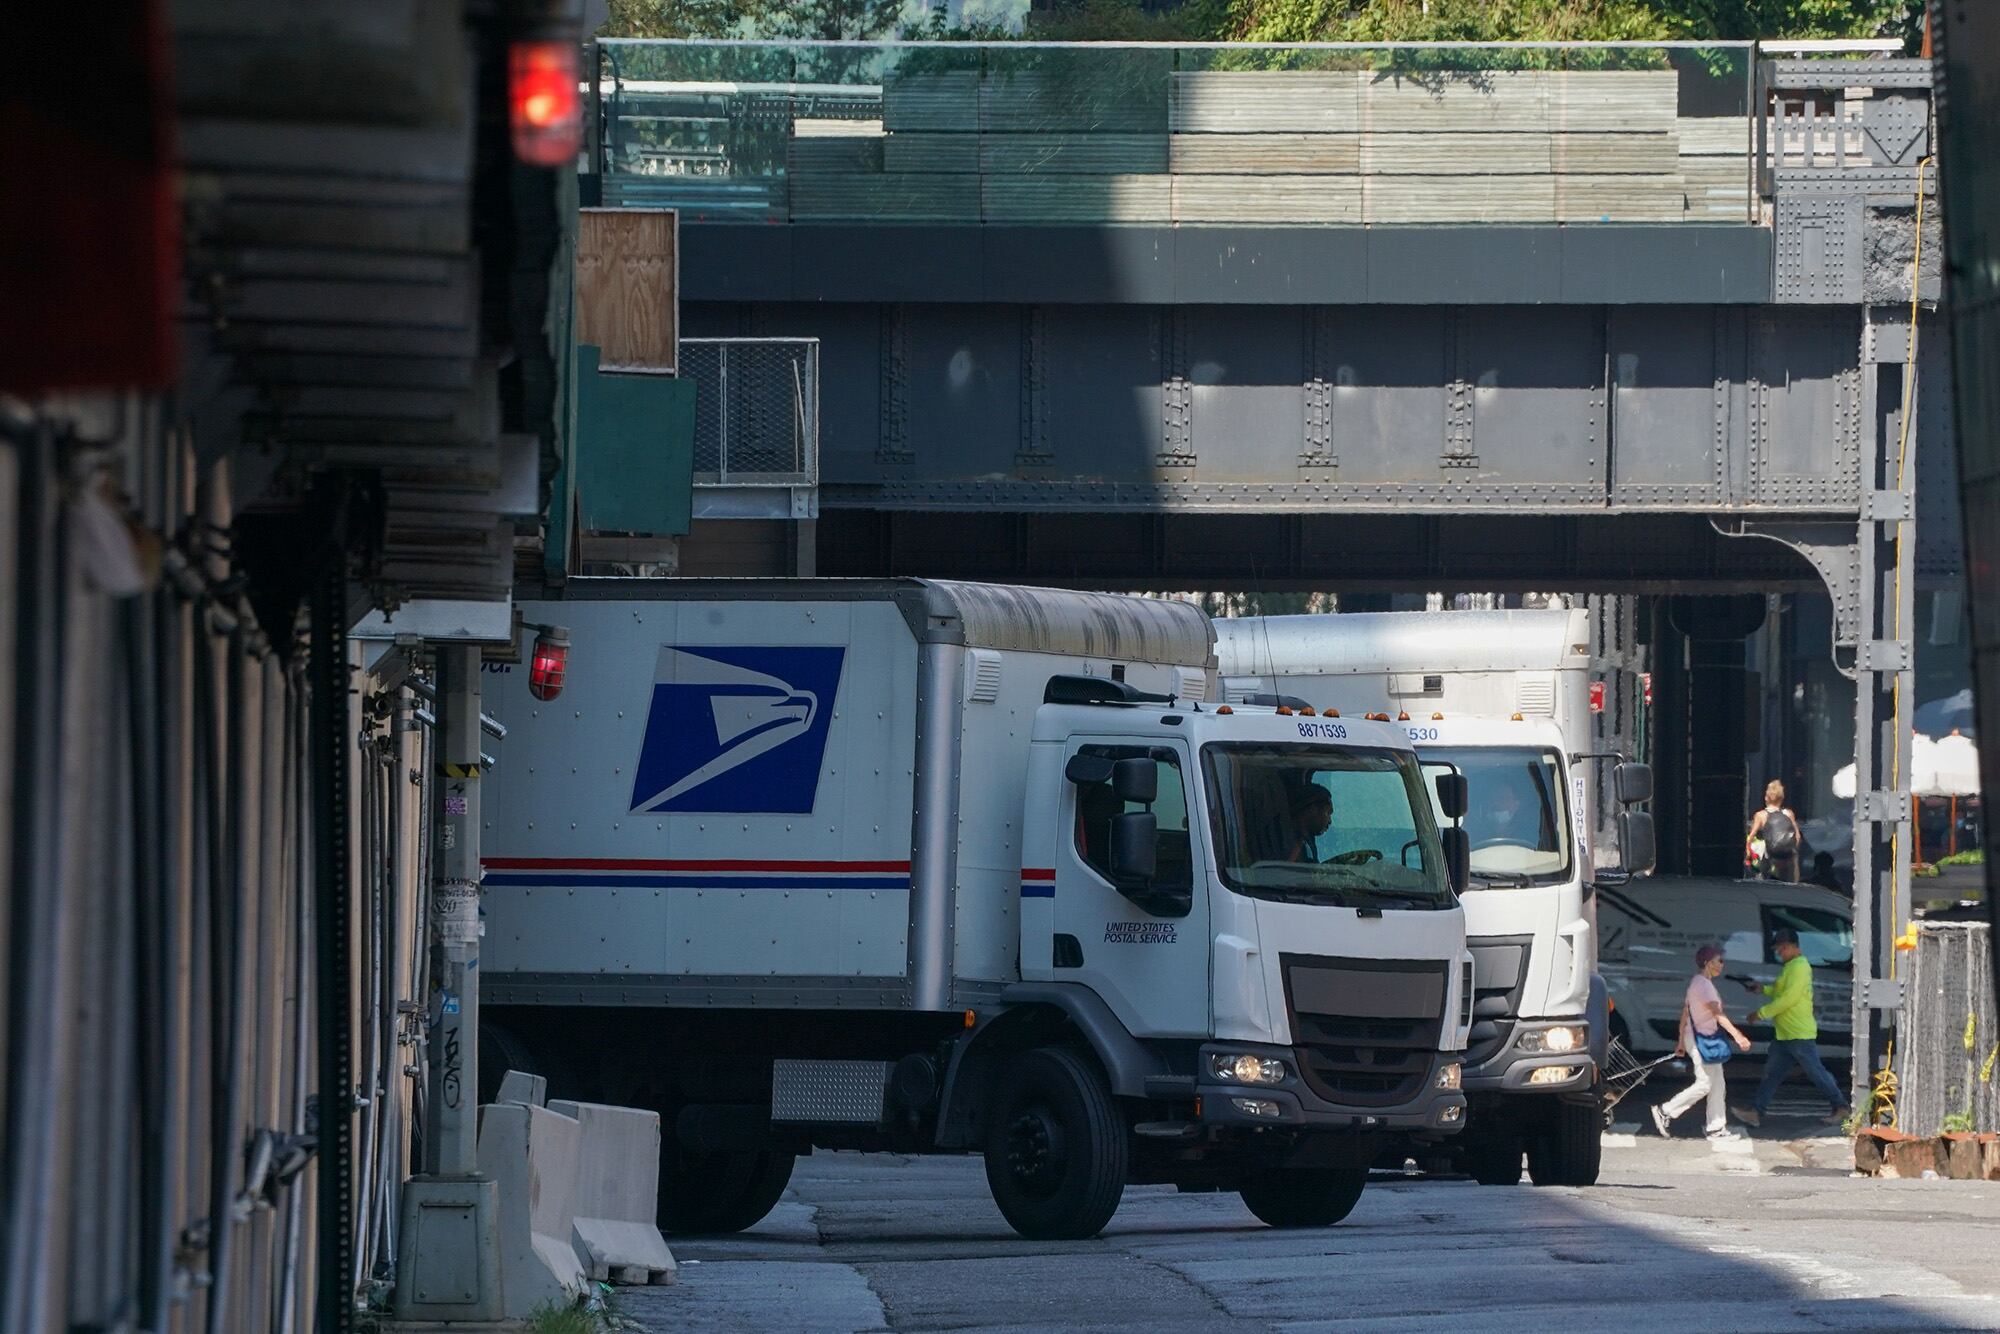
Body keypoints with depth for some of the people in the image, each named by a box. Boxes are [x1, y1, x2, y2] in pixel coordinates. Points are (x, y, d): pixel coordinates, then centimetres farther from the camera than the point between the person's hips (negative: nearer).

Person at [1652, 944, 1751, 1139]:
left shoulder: (1696, 982, 13)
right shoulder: (1703, 984, -18)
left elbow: (1685, 1013, 18)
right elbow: (1717, 1014, -29)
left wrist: (1681, 1041, 23)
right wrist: (1737, 1035, -36)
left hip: (1707, 1038, 10)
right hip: (1701, 1040, -10)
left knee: (1717, 1084, 10)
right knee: (1704, 1084, -7)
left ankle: (1716, 1128, 12)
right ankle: (1665, 1112, 1)